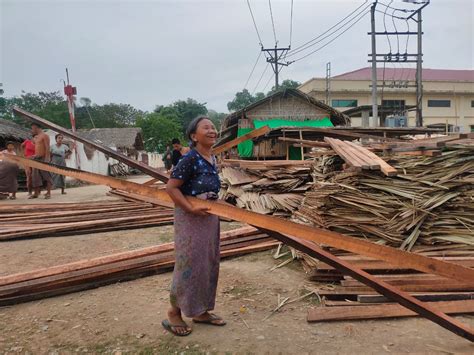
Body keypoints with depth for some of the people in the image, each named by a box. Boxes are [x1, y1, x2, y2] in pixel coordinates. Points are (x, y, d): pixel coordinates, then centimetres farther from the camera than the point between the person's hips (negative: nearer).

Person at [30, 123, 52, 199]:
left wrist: (46, 159, -23)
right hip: (37, 159, 9)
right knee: (35, 176, 5)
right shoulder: (36, 137, 19)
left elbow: (47, 148, -15)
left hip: (43, 158, -9)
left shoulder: (44, 135, -6)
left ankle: (48, 193, -4)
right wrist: (35, 156, 17)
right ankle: (36, 193, 9)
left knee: (46, 176, -6)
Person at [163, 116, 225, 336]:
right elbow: (171, 188, -19)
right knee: (189, 264, -1)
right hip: (190, 217, -9)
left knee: (209, 263, 15)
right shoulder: (190, 159, -18)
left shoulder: (213, 159, 7)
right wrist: (192, 209, -23)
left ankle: (200, 311, 30)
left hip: (210, 216, 9)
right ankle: (174, 314, 19)